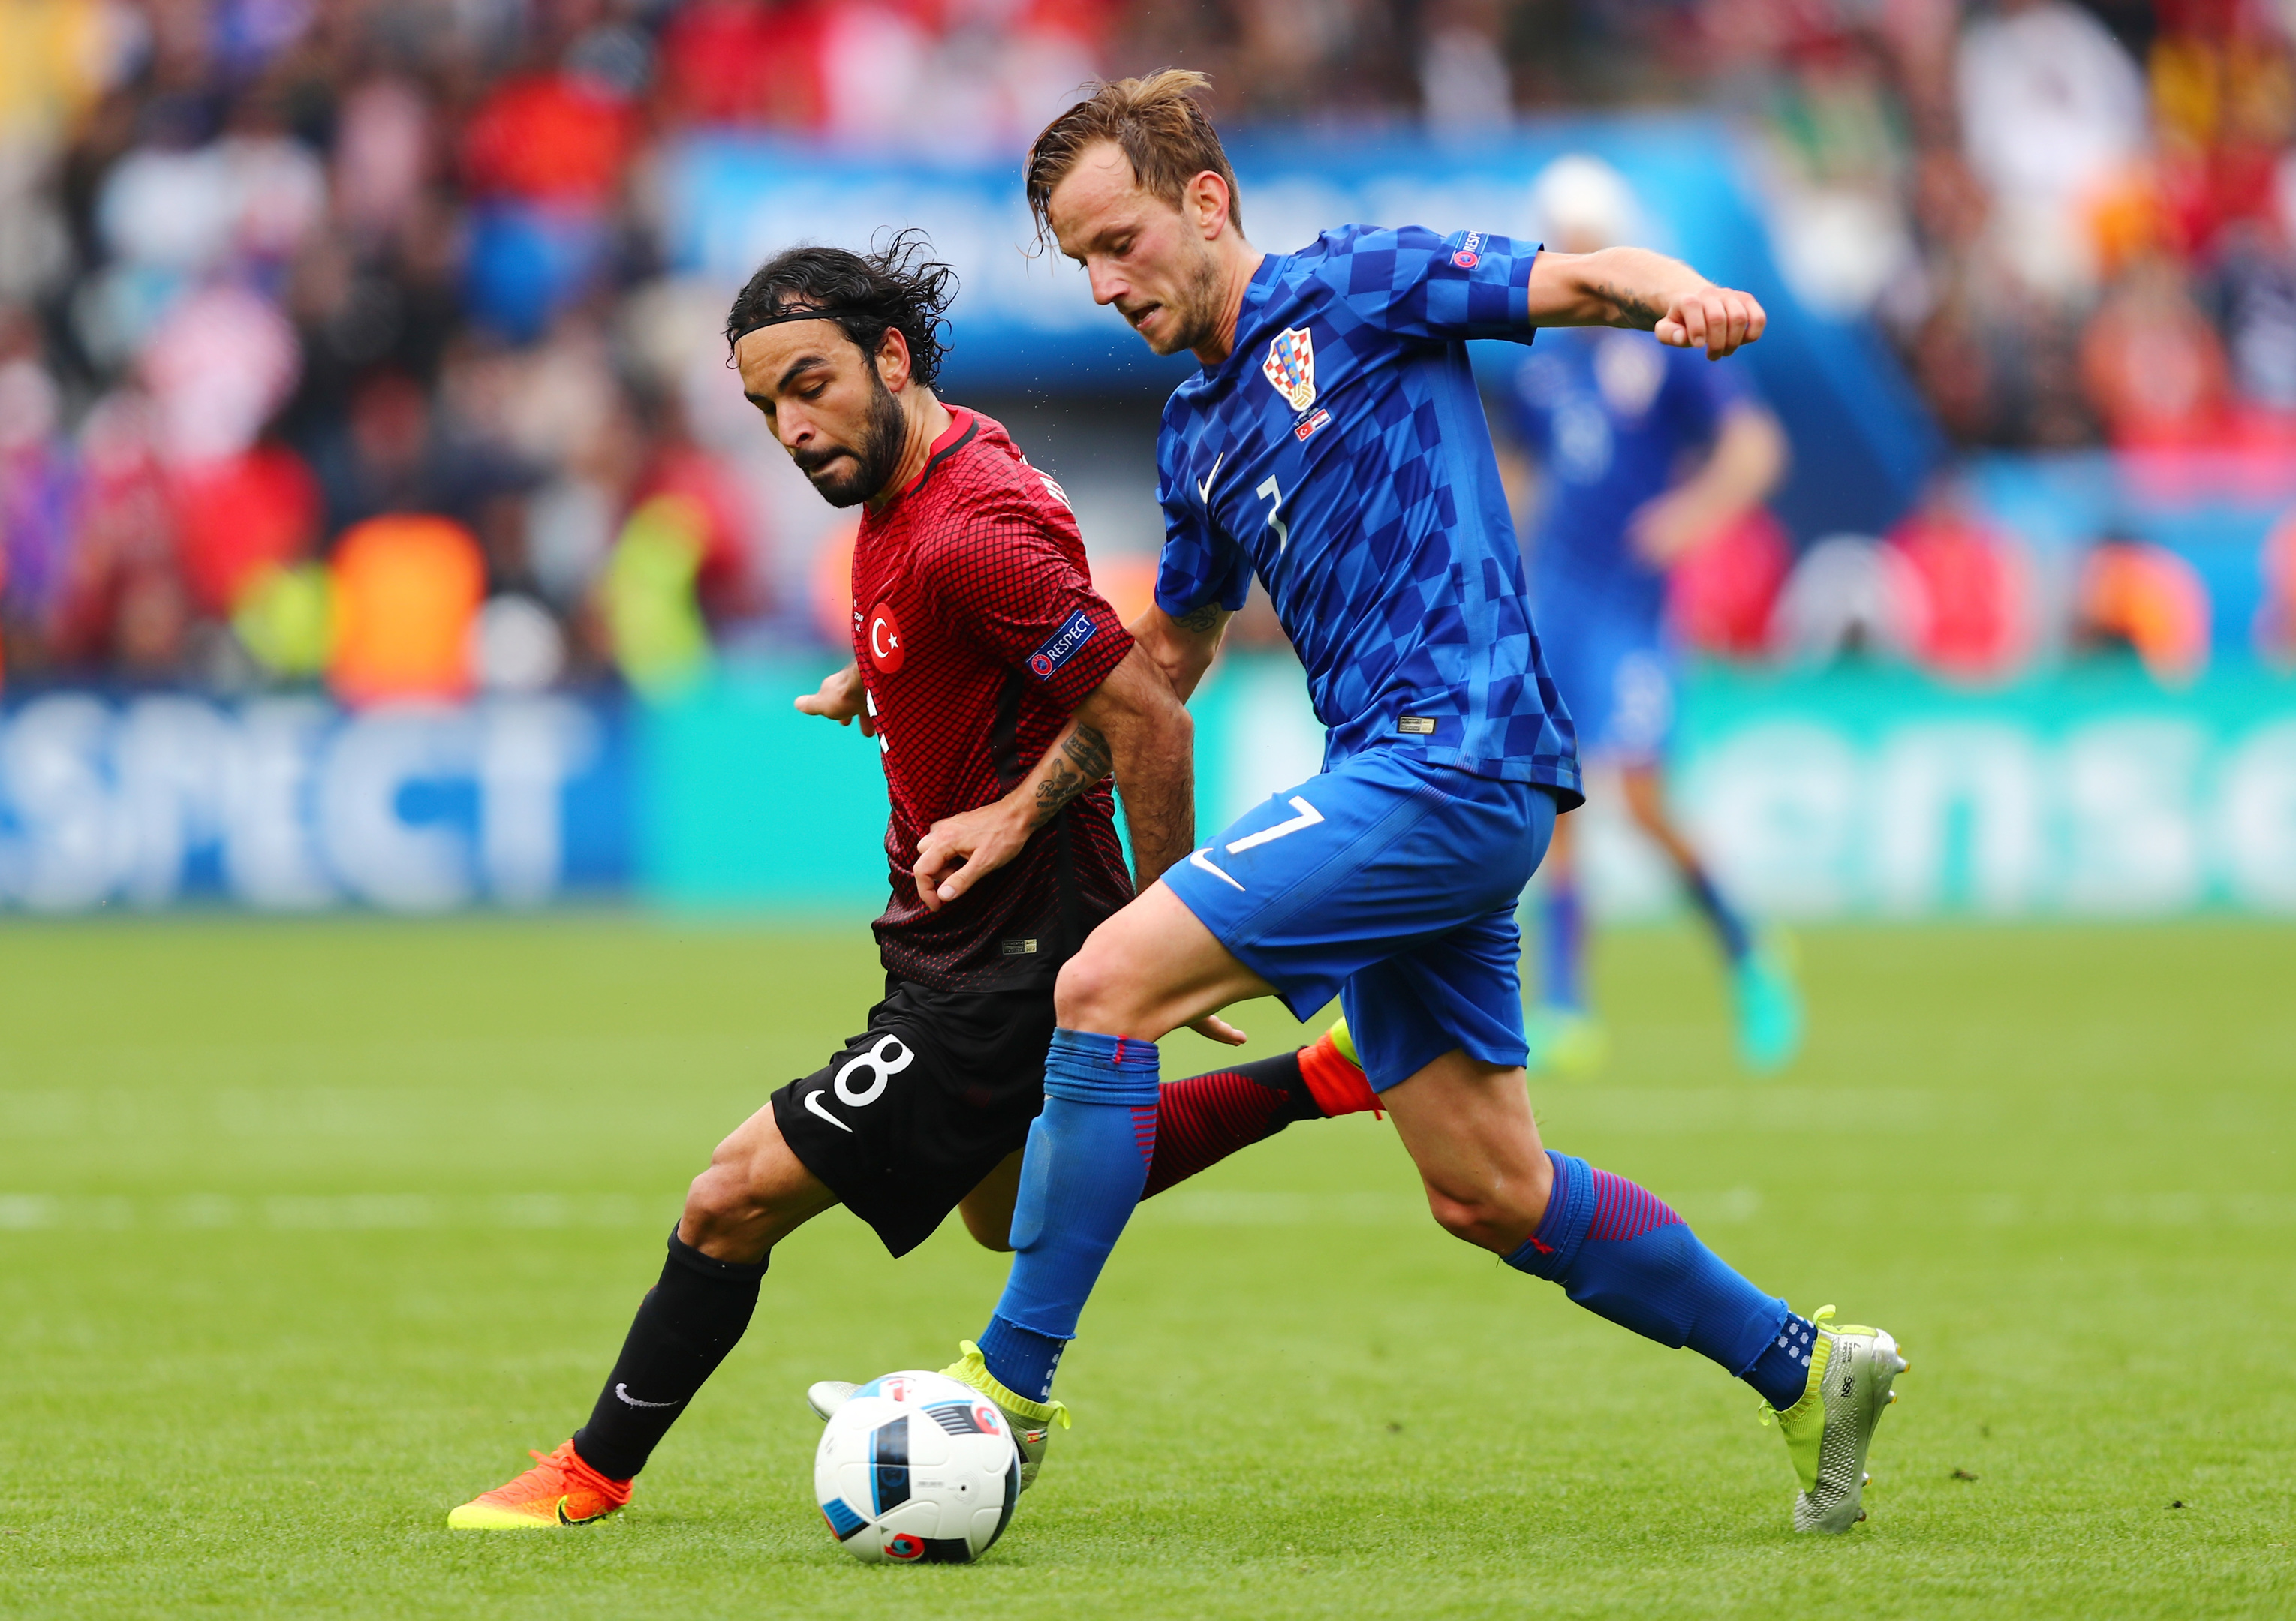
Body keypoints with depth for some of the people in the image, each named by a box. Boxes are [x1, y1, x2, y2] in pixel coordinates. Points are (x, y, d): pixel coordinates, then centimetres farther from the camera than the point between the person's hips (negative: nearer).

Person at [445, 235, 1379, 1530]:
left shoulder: (971, 531, -28)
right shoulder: (909, 486, 2)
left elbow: (1149, 719, -27)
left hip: (1000, 971, -11)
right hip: (961, 942, 11)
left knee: (735, 1201, -7)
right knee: (1011, 1212, 32)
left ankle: (595, 1472, 9)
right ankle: (1319, 1080, 30)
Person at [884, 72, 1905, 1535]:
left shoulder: (1353, 289, 0)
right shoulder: (1197, 435, 22)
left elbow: (1584, 279, -6)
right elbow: (1165, 657, 33)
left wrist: (1683, 296, -28)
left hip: (1456, 756, -9)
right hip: (1416, 779, 9)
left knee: (1109, 987, -16)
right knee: (1488, 1195, 10)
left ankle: (1011, 1386, -13)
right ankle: (1808, 1371, 22)